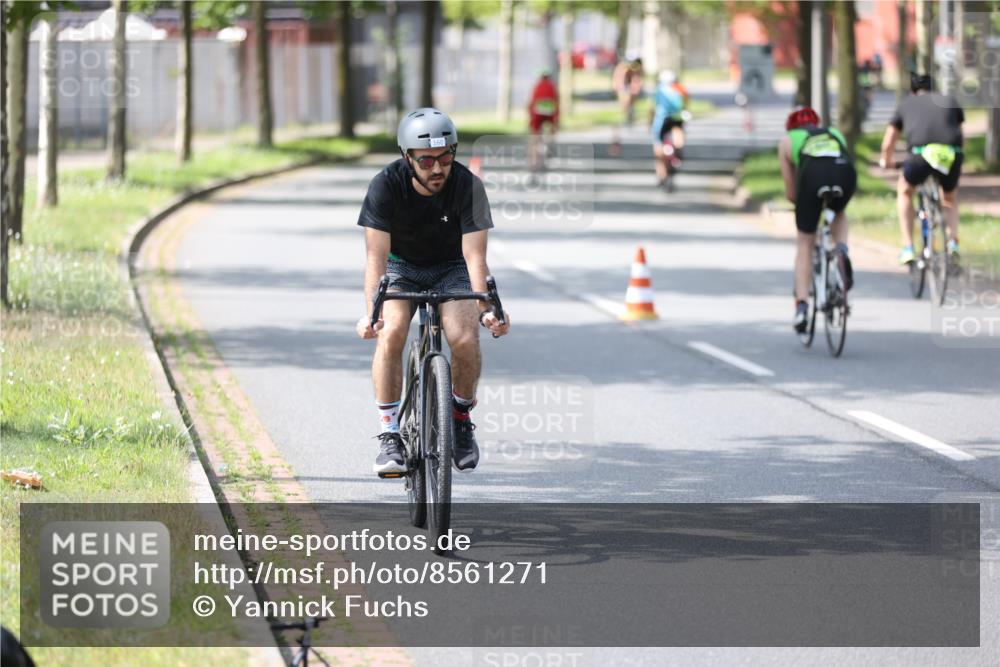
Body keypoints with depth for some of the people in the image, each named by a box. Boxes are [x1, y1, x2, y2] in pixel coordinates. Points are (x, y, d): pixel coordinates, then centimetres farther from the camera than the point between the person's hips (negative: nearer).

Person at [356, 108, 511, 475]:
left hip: (450, 267, 0)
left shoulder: (468, 186, -25)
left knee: (465, 339, -25)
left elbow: (474, 255, -28)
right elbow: (376, 256, -30)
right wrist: (371, 313, -43)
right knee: (391, 333, -28)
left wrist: (485, 308, -43)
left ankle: (461, 418, 3)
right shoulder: (385, 186, -25)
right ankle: (389, 435, -16)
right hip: (402, 266, 0)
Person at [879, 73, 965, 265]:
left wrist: (886, 160, 56)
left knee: (904, 191, 29)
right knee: (950, 198, 31)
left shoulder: (906, 104, 27)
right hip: (953, 155, 2)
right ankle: (953, 241, 8)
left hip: (921, 154, -1)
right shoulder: (950, 101, 29)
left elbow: (888, 144, 34)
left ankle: (908, 248, 19)